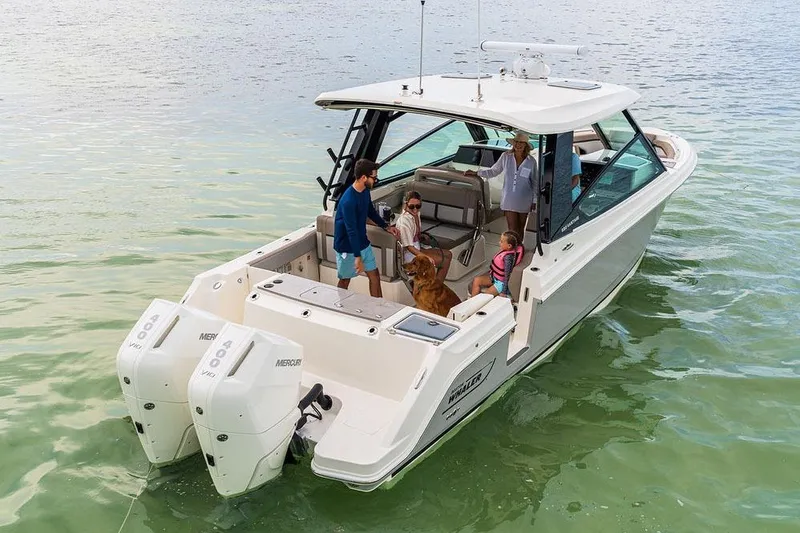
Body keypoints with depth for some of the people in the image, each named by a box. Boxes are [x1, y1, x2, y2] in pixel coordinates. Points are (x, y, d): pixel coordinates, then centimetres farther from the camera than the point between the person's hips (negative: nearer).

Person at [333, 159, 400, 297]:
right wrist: (357, 256, -27)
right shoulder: (348, 200, -30)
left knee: (375, 276, 11)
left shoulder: (365, 191, -3)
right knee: (345, 281, 10)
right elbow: (351, 230, -29)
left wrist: (386, 226, 15)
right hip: (347, 248, -8)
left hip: (363, 244, 8)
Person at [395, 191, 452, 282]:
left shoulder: (416, 215, 1)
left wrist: (423, 237, -2)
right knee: (445, 261, -7)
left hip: (417, 249, 10)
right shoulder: (404, 221, -27)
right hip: (409, 255, -10)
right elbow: (409, 247, -27)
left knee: (448, 254, 14)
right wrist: (426, 257, -34)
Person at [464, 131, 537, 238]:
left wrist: (534, 201, 5)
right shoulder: (506, 157, -3)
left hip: (524, 202, 0)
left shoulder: (531, 161, -4)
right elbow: (493, 171, 9)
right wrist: (476, 173, 2)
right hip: (509, 200, 0)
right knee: (512, 229, -4)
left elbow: (535, 183, 5)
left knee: (520, 229, 12)